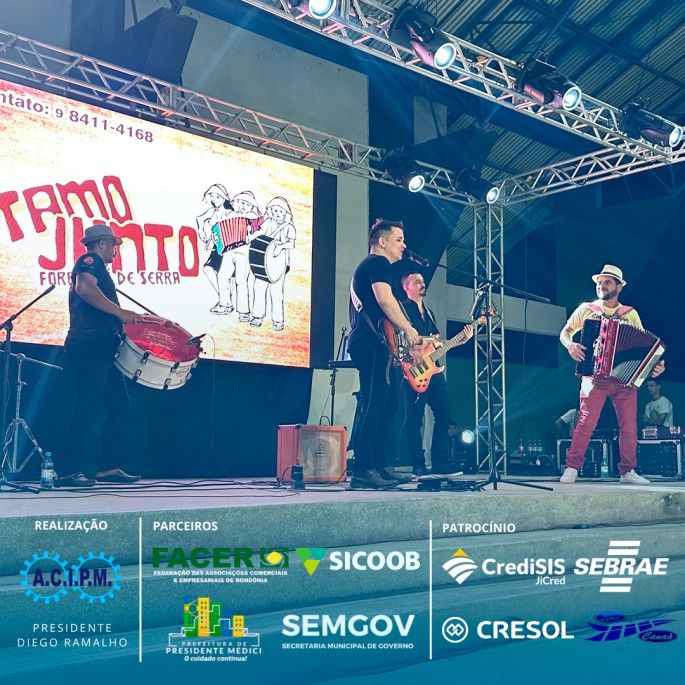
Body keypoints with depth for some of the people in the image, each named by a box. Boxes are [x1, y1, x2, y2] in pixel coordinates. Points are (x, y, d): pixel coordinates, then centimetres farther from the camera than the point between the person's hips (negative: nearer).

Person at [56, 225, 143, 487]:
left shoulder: (98, 269, 29)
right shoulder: (90, 260, 0)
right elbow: (84, 288, -22)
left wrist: (124, 321, 23)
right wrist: (120, 312, -21)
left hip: (103, 347, 10)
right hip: (90, 344, -10)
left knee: (118, 405, 9)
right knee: (89, 407, -13)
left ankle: (106, 468, 12)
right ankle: (68, 471, -11)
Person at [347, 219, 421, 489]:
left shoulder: (366, 265, 29)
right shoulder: (378, 262, -3)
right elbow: (384, 298, -19)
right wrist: (408, 329, -16)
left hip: (365, 343, 11)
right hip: (373, 344, -11)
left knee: (388, 402, 11)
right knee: (375, 404, -15)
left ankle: (378, 465, 13)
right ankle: (363, 470, -18)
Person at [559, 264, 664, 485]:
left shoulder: (631, 314, 13)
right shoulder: (586, 309, 9)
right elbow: (565, 333, 9)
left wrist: (655, 365, -6)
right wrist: (570, 345, -13)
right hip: (594, 377, -2)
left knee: (629, 427, 1)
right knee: (586, 423, -10)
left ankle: (628, 471, 12)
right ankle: (571, 469, -4)